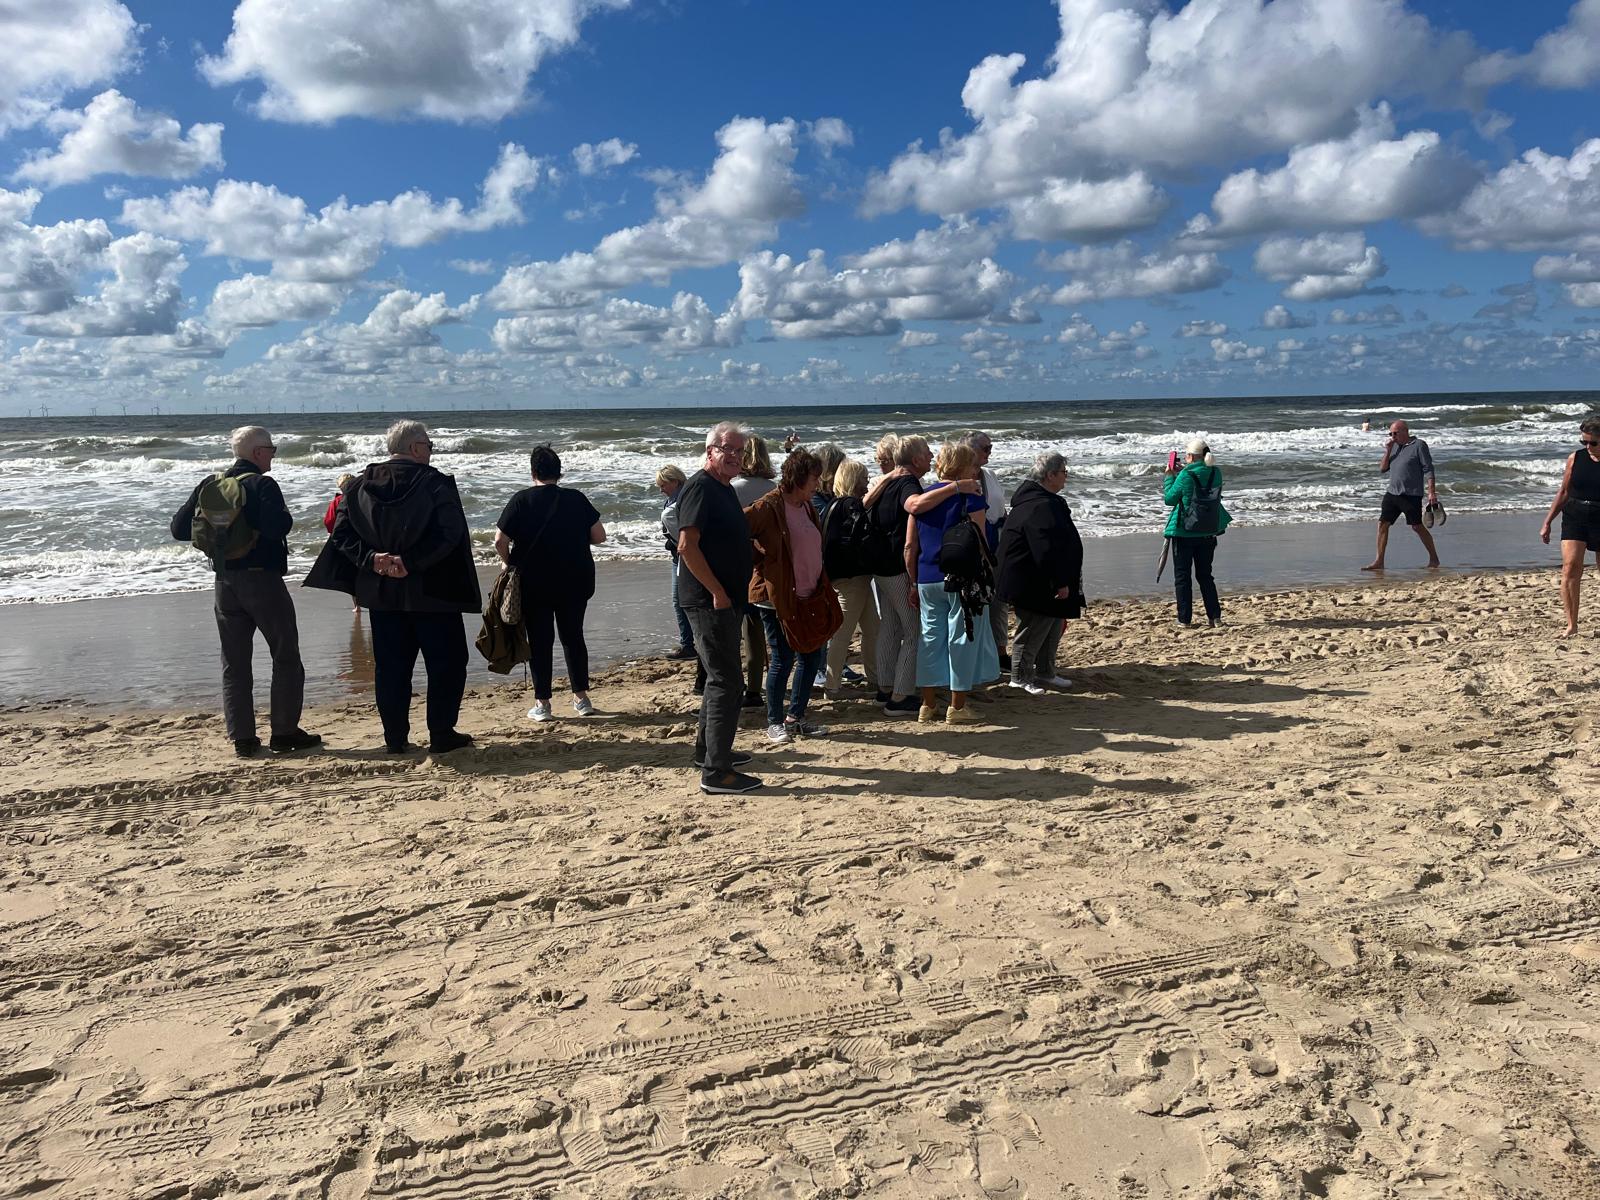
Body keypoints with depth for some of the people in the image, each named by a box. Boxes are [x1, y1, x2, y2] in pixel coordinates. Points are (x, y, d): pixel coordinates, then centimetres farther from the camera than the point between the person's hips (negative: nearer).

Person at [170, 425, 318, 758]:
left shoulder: (209, 485, 6)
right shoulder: (262, 485, -12)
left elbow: (179, 528, 6)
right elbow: (276, 527, -26)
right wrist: (286, 516, -5)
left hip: (225, 582, 6)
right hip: (262, 579, -6)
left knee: (234, 663, 10)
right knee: (286, 657, 6)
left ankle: (243, 739, 11)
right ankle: (284, 733, 6)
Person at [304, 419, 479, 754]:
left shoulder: (360, 485, 5)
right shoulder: (436, 483, -10)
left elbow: (341, 533, -1)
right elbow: (449, 533, -22)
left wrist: (372, 559, -10)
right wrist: (411, 561, -20)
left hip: (380, 591, 5)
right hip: (430, 590, -5)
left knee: (390, 665, 12)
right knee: (446, 662, 7)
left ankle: (395, 738, 15)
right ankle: (441, 735, 9)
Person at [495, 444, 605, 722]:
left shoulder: (521, 500, -6)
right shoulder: (577, 499, -2)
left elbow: (500, 541, -10)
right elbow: (599, 536, -1)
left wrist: (510, 564, 8)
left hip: (533, 582, -2)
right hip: (575, 582, 2)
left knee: (539, 640, 6)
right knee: (573, 636, 15)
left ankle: (542, 704, 6)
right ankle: (581, 698, 18)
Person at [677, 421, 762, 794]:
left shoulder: (725, 489, 16)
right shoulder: (700, 487, -14)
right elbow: (687, 546, -23)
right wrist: (717, 592, -20)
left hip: (726, 599, 10)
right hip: (708, 600, -10)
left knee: (721, 677, 20)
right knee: (726, 683, -9)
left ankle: (708, 749, 34)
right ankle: (716, 772, -5)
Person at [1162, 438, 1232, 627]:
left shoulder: (1185, 475, -16)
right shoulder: (1216, 473, 0)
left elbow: (1169, 499, -7)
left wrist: (1169, 476, 5)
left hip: (1184, 533, -5)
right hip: (1208, 532, 5)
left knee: (1182, 577, 6)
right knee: (1205, 575, 17)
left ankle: (1185, 619, 6)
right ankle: (1215, 617, 13)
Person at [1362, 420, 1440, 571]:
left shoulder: (1419, 445, -4)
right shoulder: (1393, 446, 14)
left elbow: (1428, 469, -8)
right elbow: (1382, 469, 13)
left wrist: (1431, 492, -14)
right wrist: (1387, 451, -1)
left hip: (1411, 495, -6)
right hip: (1392, 492, 6)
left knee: (1417, 527, -1)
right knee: (1382, 524, -2)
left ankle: (1434, 559, 14)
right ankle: (1379, 561, 0)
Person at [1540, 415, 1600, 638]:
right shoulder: (1575, 458, 3)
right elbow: (1564, 492, 11)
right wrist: (1547, 523, 10)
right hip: (1574, 518, 1)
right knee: (1570, 567, -13)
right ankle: (1572, 624, -10)